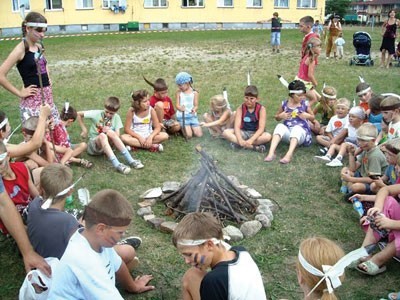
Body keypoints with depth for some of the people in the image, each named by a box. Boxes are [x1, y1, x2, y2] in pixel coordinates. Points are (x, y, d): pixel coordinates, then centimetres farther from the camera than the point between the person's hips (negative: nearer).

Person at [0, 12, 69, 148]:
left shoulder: (39, 46, 8)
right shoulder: (21, 49, -14)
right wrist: (19, 93, -13)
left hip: (47, 97, 8)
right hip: (33, 100, -8)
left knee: (58, 132, 13)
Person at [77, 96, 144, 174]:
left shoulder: (116, 118, -3)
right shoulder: (97, 114, -8)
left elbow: (117, 136, -8)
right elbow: (79, 114, -1)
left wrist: (109, 131, -27)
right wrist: (84, 129, -4)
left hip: (106, 145, 2)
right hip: (93, 145, -2)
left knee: (110, 132, -32)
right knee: (102, 135, -37)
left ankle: (130, 160, -38)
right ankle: (117, 165, -52)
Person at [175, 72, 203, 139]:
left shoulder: (194, 93, 1)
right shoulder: (179, 92, 1)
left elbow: (196, 105, 0)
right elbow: (177, 105, -3)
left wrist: (194, 109, -25)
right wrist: (180, 108, -28)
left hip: (192, 116, 2)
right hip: (182, 116, -2)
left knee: (199, 135, -10)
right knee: (188, 135, -19)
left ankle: (190, 127, 18)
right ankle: (182, 128, 13)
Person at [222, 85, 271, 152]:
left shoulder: (261, 109, -12)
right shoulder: (240, 108, -7)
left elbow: (261, 128, -20)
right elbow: (237, 126, -16)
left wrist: (251, 140, -34)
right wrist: (240, 140, -34)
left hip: (255, 134, -2)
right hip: (243, 133, 2)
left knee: (268, 136, -33)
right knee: (226, 132, -24)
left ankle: (238, 144, -28)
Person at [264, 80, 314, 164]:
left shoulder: (305, 104, 4)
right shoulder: (285, 104, 5)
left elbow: (312, 118, 16)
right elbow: (277, 117, 18)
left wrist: (307, 115, -7)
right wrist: (281, 116, -5)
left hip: (301, 132, -1)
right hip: (288, 131, 1)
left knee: (297, 128, -36)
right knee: (280, 126, -31)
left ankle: (289, 154, -55)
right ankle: (271, 152, -45)